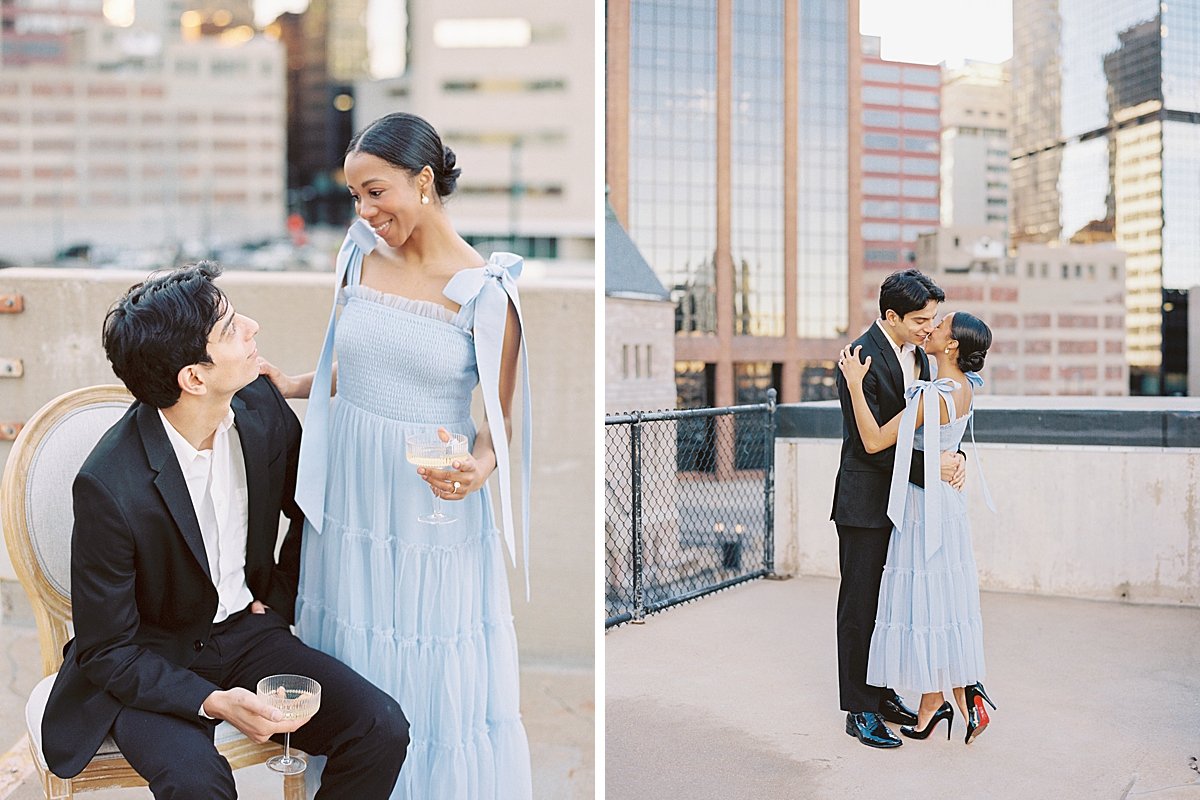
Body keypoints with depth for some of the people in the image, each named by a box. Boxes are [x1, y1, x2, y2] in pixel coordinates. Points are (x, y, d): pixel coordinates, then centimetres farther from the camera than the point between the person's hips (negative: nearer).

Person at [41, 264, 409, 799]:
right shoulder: (109, 486, -25)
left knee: (381, 728, -15)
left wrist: (281, 599, 8)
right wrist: (211, 702, -28)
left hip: (246, 630, 5)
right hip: (150, 664, -4)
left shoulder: (260, 405, -9)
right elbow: (107, 651, -16)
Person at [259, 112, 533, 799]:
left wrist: (478, 469, -24)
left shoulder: (486, 290, -10)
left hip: (432, 504, -4)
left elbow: (501, 416, -6)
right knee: (352, 657, 16)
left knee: (438, 671, 7)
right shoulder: (359, 258, 3)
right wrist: (292, 385, 4)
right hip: (349, 491, 4)